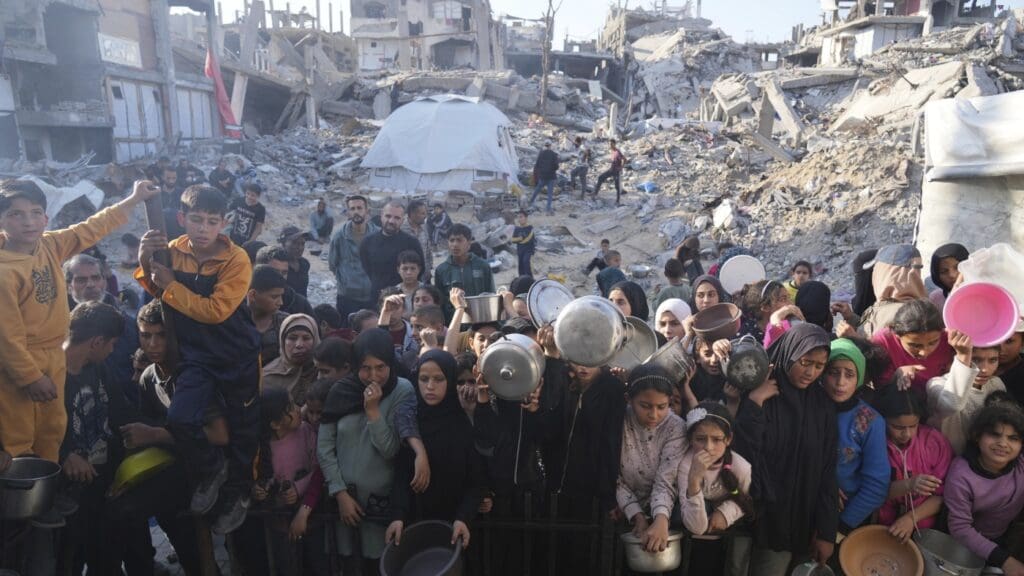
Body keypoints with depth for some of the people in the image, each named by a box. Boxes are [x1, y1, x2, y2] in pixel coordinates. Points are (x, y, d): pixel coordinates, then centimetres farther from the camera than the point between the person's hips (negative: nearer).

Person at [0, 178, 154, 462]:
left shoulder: (50, 246, -3)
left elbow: (91, 229, 10)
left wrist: (134, 199, 10)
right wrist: (31, 377, -17)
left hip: (52, 358, 8)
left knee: (52, 433, 19)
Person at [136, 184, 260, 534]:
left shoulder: (236, 259, -19)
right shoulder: (172, 251, -4)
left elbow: (216, 310, -25)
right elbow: (156, 294, 3)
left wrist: (170, 286, -21)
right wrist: (146, 263, -14)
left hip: (239, 357, -3)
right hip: (196, 355, 3)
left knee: (243, 430, 10)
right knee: (179, 420, -16)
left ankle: (236, 496, 35)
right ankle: (212, 467, 16)